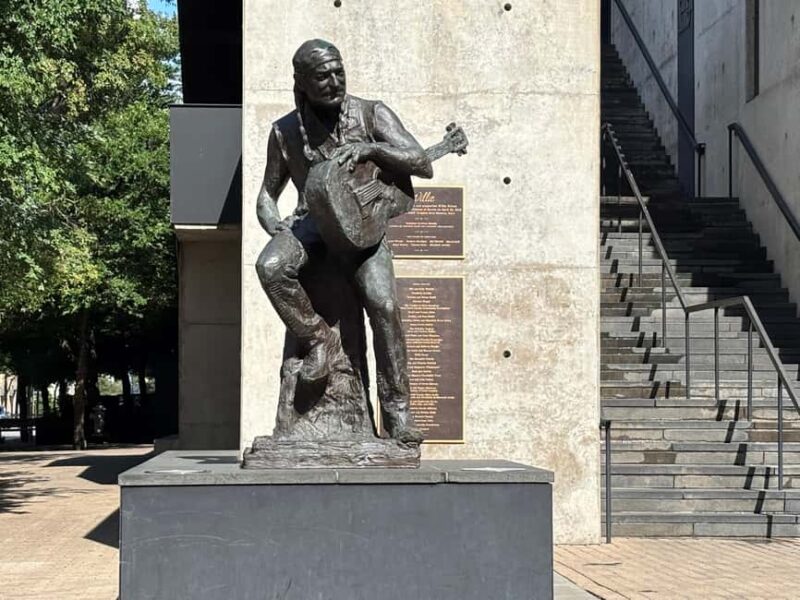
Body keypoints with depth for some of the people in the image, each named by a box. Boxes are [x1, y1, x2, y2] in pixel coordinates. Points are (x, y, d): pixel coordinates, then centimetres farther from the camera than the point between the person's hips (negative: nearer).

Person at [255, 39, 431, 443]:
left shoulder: (371, 114, -5)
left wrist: (370, 148, -26)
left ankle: (397, 411, -17)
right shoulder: (285, 132, 2)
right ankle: (317, 338, -11)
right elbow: (267, 194, 13)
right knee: (270, 266, -33)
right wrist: (276, 228, -9)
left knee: (383, 304, -26)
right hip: (311, 221, 2)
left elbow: (423, 165, -12)